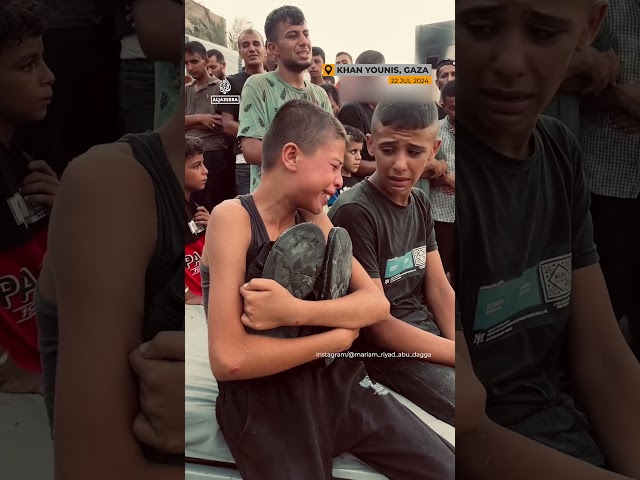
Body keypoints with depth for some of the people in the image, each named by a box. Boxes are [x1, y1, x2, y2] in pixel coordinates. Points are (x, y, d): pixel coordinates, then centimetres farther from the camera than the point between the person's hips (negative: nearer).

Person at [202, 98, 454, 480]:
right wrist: (339, 337, -12)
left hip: (337, 380, 5)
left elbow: (378, 303, -3)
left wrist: (295, 310, -21)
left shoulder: (314, 219, 7)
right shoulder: (233, 218, -13)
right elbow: (228, 359, -22)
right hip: (263, 400, -5)